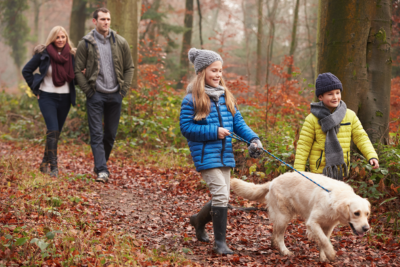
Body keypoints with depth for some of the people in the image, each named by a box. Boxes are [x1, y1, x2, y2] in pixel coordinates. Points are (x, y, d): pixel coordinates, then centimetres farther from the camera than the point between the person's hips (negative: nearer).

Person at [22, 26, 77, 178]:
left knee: (56, 133, 11)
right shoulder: (43, 54, -5)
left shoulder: (72, 55, 3)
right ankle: (53, 167, -13)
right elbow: (26, 71, 3)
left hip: (65, 98, 4)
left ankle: (45, 163, 26)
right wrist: (35, 89, 0)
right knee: (53, 131, -15)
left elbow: (74, 76, 14)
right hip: (47, 97, -4)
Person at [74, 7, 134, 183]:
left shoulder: (120, 43, 5)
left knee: (111, 134, 10)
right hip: (95, 95, -3)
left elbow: (129, 67, 10)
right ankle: (102, 170, -10)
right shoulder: (86, 43, -2)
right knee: (97, 134, -8)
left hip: (115, 95, 3)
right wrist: (87, 90, -7)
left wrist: (124, 89, 2)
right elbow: (78, 70, 0)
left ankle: (101, 164, 27)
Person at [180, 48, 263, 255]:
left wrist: (253, 138, -7)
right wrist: (214, 132, -15)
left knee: (222, 197, 12)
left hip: (225, 154, 7)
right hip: (206, 155, -7)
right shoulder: (192, 99, -8)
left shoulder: (225, 96, 11)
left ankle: (199, 221, 42)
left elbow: (238, 122, 10)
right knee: (221, 195, -15)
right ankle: (220, 243, -5)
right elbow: (186, 127, -10)